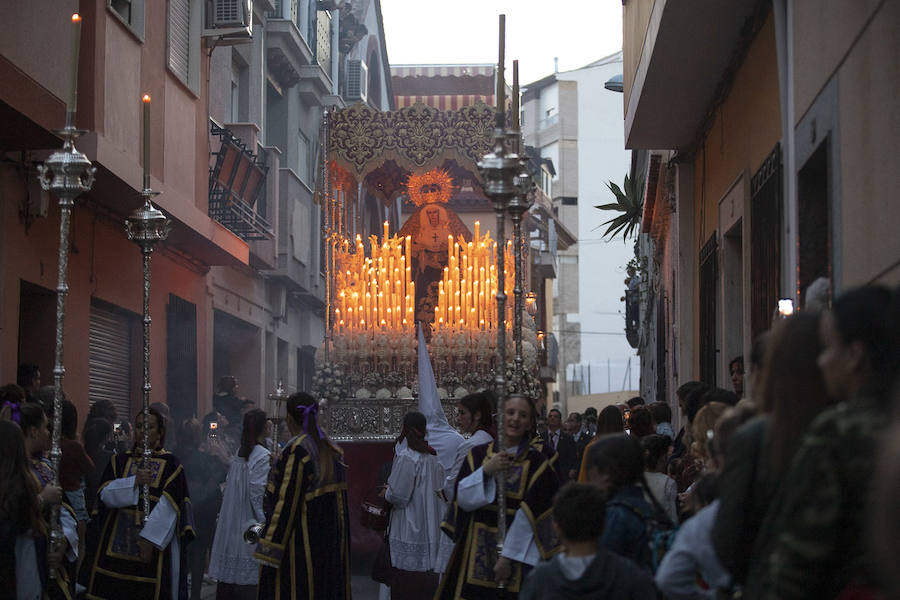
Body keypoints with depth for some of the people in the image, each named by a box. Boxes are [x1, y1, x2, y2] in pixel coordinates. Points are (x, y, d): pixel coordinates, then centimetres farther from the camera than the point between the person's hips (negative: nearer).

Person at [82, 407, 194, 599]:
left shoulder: (170, 463, 2)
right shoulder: (120, 461, 13)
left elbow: (169, 506, -8)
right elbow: (106, 494, 0)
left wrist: (150, 539, -17)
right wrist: (135, 481, -15)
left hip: (155, 543, -3)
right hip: (117, 544, 3)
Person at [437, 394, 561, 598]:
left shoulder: (537, 461, -3)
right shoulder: (479, 454, 8)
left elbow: (530, 514, -9)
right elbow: (464, 500, 1)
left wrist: (507, 557, -14)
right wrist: (486, 471, -15)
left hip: (518, 549, -2)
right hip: (476, 550, 3)